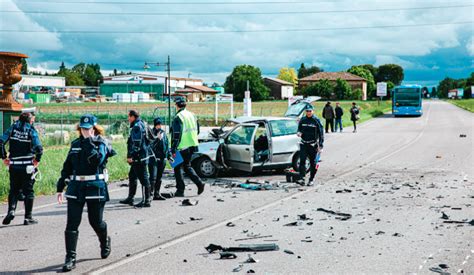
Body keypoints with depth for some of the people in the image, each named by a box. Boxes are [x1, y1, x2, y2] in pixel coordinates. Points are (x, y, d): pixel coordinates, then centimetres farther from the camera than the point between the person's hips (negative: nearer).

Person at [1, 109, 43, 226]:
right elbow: (39, 148, -18)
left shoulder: (13, 127, 3)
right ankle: (28, 217, 10)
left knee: (14, 190, 16)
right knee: (28, 191, 7)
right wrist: (37, 159, -2)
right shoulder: (31, 130, -6)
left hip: (13, 165, 3)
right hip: (27, 166, -3)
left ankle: (11, 210, -4)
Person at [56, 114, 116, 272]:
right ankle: (70, 258, -2)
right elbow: (67, 167, 16)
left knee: (96, 221, 7)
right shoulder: (75, 144, 12)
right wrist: (60, 187, 13)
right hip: (75, 188, 3)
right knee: (72, 223, -5)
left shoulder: (101, 143, -1)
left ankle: (105, 241, 39)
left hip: (95, 187, -3)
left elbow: (98, 159, -22)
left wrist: (89, 142, -21)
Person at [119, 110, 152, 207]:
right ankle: (130, 198, 27)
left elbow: (136, 143, -22)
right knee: (132, 176, 18)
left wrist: (130, 156, -22)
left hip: (139, 158, -11)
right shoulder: (141, 125, 17)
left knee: (143, 178, -7)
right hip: (137, 158, 11)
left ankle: (147, 201, -5)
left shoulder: (137, 127, -15)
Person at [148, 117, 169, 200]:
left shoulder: (163, 133, 12)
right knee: (153, 177, -14)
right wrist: (157, 138, -27)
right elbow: (149, 145, -18)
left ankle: (157, 194, 18)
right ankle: (150, 193, -14)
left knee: (159, 177, 11)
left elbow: (167, 144, 20)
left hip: (162, 159, 7)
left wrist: (169, 155, 16)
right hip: (153, 158, -7)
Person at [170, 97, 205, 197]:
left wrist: (173, 150, -17)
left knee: (177, 168, 6)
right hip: (192, 146, 7)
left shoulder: (178, 118, -15)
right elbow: (197, 131, 18)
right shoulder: (192, 115, 9)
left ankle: (180, 190, 5)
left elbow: (176, 135, -19)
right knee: (187, 166, 20)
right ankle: (199, 183, 4)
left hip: (182, 147, -7)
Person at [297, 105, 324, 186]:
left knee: (312, 163, 5)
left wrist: (320, 145, -7)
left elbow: (321, 133, -1)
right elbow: (299, 129, 19)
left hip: (313, 145, -2)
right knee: (302, 161, -10)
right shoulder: (302, 120, 6)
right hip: (304, 144, 2)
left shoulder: (316, 120, -3)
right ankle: (301, 179, -14)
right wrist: (299, 133, -7)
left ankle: (311, 179, 16)